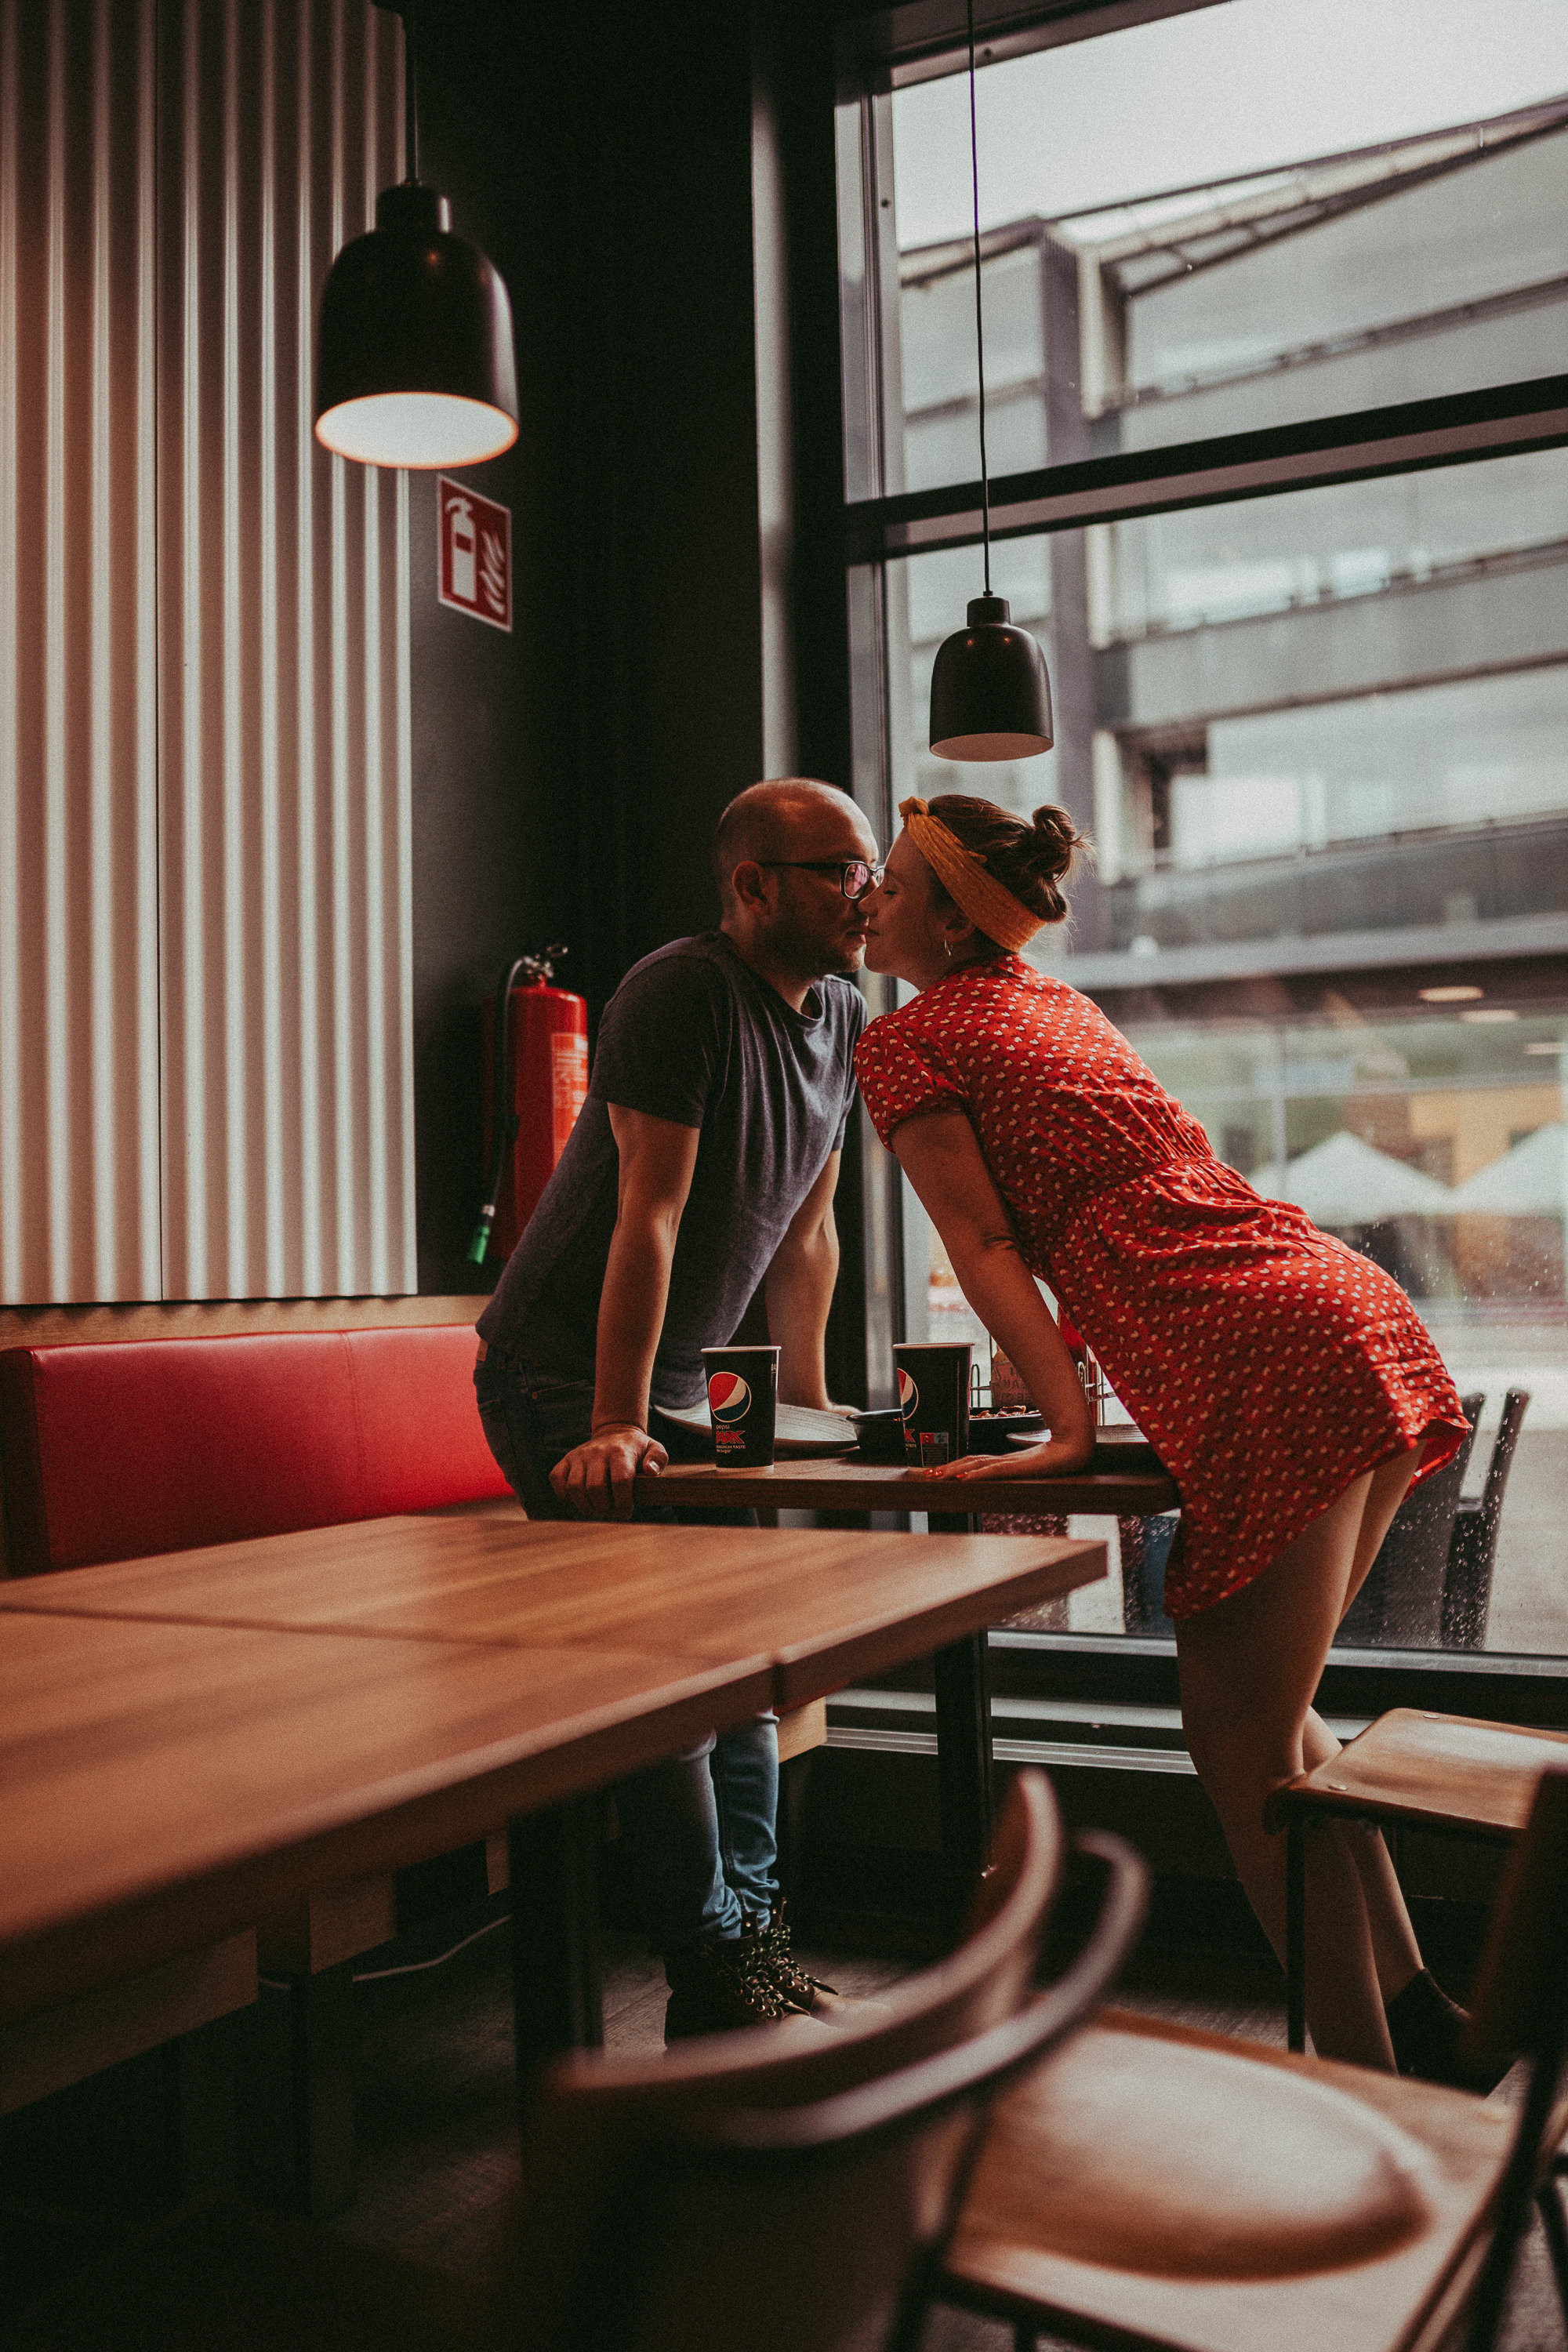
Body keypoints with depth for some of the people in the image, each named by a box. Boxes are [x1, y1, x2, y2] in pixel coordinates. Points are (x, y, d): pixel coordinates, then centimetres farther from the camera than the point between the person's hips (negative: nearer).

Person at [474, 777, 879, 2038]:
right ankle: (715, 1968, -4)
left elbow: (806, 1231, 11)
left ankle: (754, 1928, 17)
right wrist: (613, 1429, -29)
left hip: (681, 1377, 8)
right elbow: (648, 1219, -26)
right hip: (562, 1374, -8)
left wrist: (810, 1407, 11)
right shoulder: (681, 992, -20)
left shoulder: (842, 1015, 6)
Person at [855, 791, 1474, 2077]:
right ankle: (1420, 2017, 27)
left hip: (1270, 1370, -9)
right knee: (1270, 1711, 22)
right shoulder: (1060, 1004, 27)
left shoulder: (907, 1039, 3)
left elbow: (983, 1242, -4)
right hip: (1371, 1326, 9)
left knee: (1244, 1752, 2)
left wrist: (1067, 1432, -8)